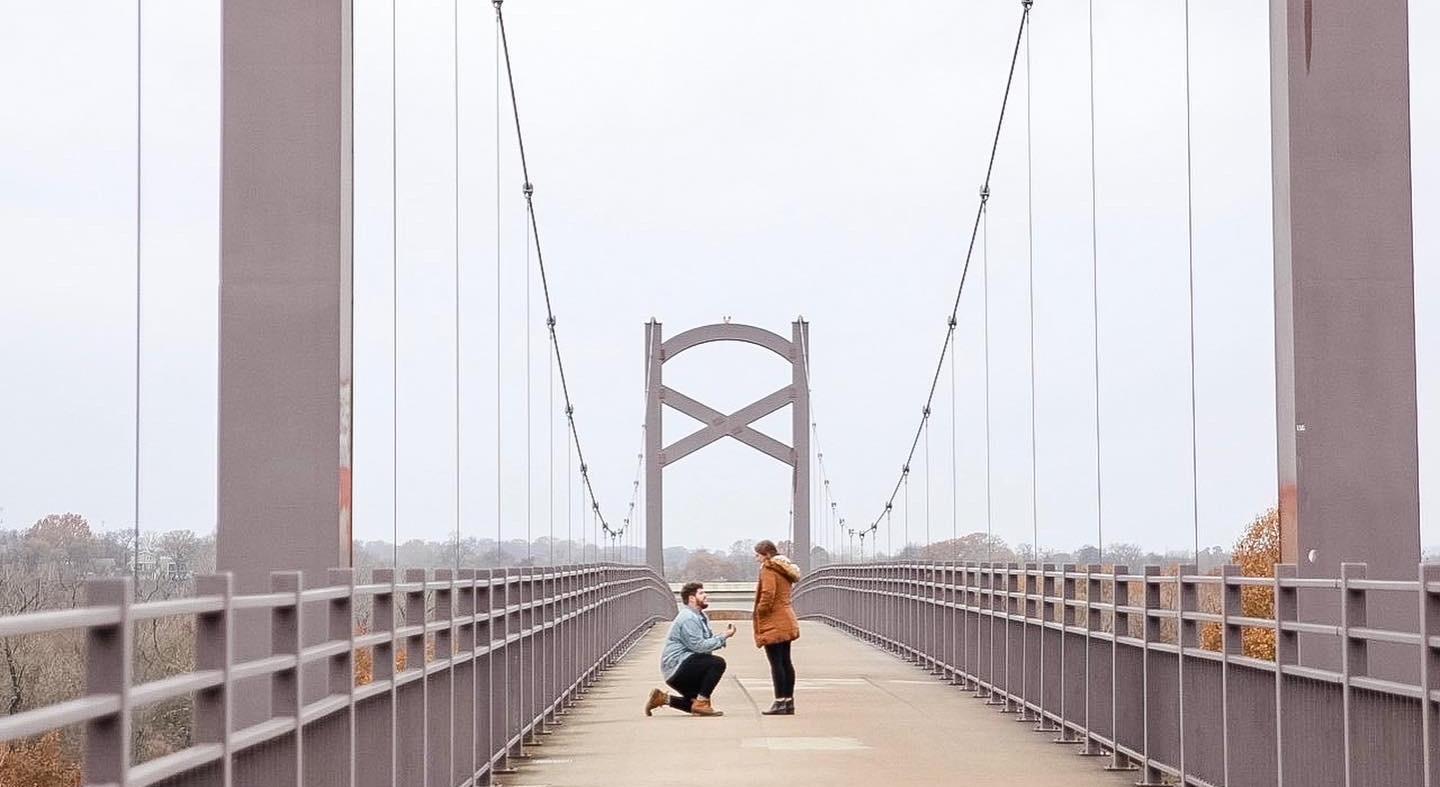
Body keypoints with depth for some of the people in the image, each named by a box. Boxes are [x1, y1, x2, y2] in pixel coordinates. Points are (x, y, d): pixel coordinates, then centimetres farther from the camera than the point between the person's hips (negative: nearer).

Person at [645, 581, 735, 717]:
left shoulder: (701, 617, 16)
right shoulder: (688, 618, -17)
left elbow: (708, 641, 12)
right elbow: (699, 646, -23)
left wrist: (724, 635, -5)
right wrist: (723, 637, -19)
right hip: (676, 666, -10)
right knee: (718, 663, -25)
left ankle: (662, 698, 16)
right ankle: (701, 703, -22)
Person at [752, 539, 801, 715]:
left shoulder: (768, 569, -11)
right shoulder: (785, 569, 17)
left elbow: (768, 594, -21)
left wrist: (760, 611, -9)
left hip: (773, 623, -10)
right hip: (786, 622, 10)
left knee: (776, 663, -9)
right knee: (786, 662, 11)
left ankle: (780, 703, -10)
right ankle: (789, 702, 13)